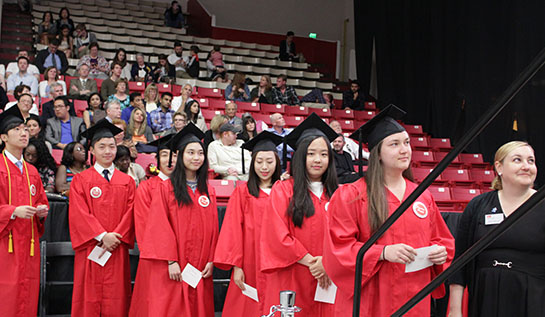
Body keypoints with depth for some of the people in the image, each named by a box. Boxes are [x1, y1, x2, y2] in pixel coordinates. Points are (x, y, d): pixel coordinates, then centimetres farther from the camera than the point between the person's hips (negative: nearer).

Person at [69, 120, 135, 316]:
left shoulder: (127, 181, 12)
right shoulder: (81, 180, 6)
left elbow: (130, 213, 4)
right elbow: (78, 213, -4)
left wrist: (115, 237, -11)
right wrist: (102, 236, -14)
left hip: (117, 252, 2)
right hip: (90, 251, -2)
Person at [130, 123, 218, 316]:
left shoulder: (209, 192, 11)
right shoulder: (166, 188, -2)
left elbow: (213, 229, 10)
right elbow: (161, 227, -8)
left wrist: (211, 261, 1)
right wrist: (171, 261, -14)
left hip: (200, 271, 4)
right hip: (172, 270, -4)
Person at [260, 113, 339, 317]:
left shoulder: (336, 195, 12)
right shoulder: (282, 190, 2)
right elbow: (278, 235, -7)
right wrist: (311, 262, -12)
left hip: (327, 282, 3)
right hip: (291, 282, -3)